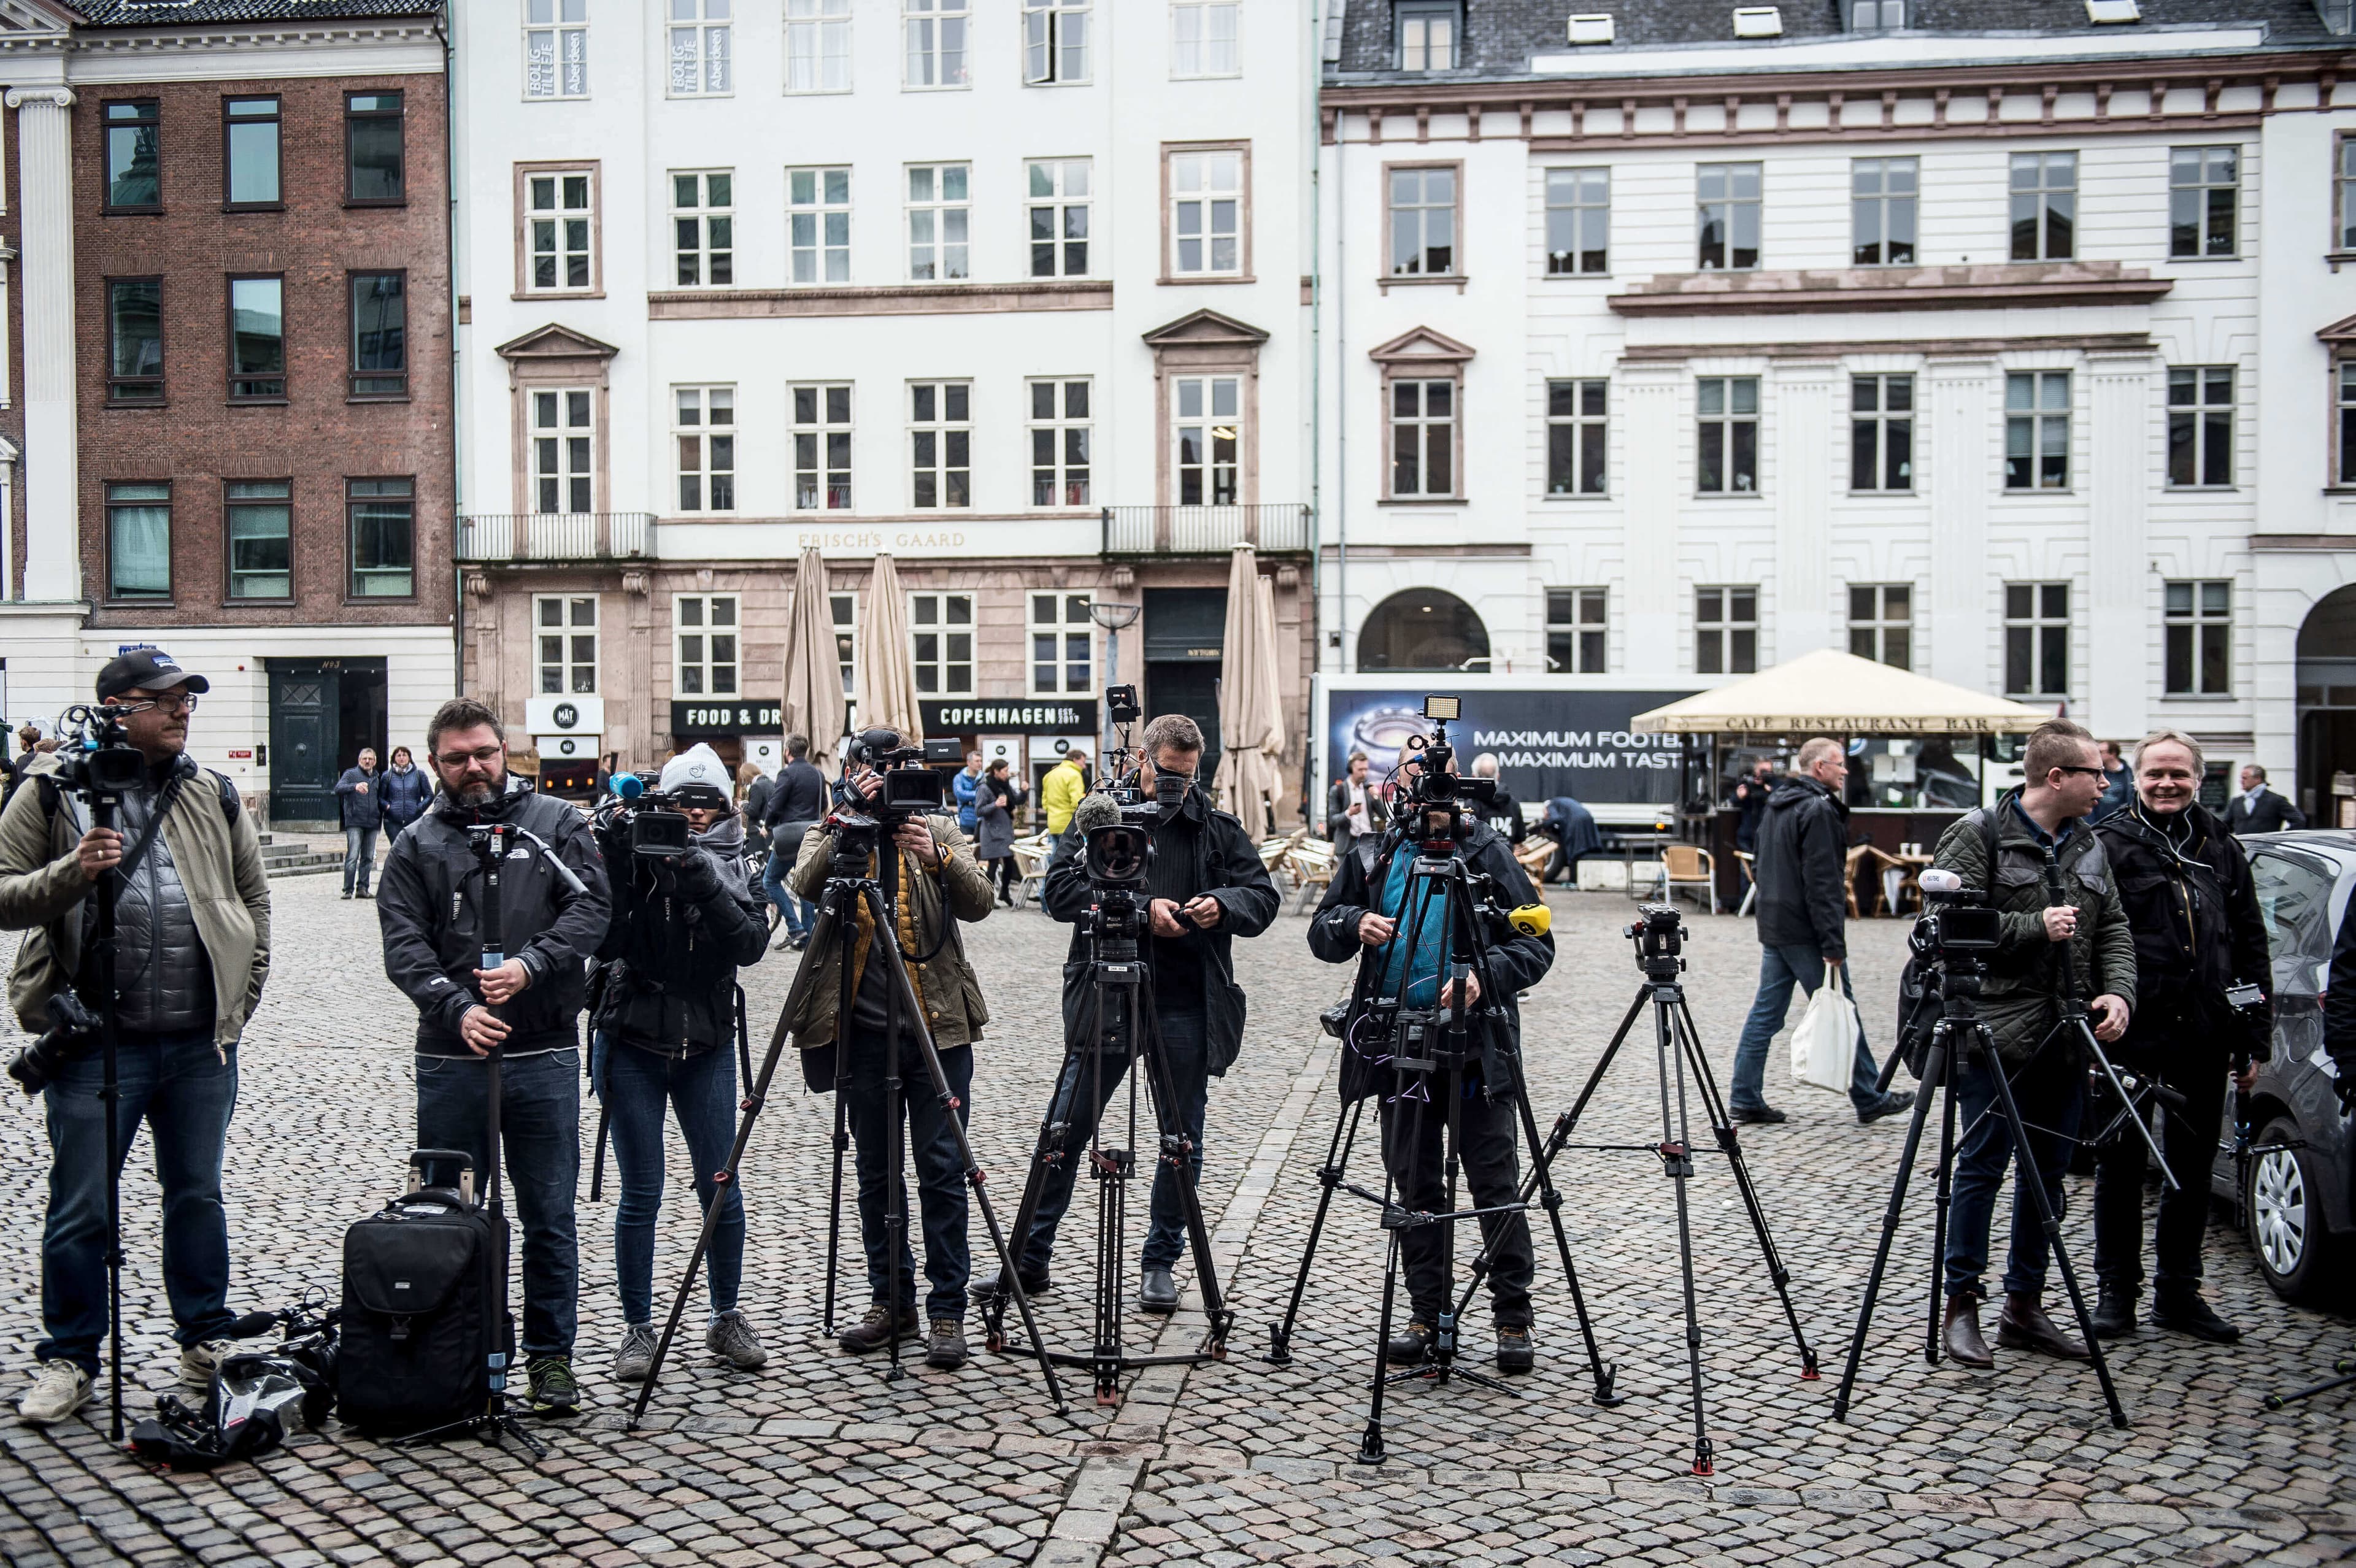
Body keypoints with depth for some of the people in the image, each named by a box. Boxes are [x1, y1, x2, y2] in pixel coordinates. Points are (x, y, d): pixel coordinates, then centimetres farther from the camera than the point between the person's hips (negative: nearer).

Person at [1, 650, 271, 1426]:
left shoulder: (215, 795, 8)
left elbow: (254, 897, 15)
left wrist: (239, 1000, 9)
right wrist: (74, 871, -20)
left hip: (201, 1044, 3)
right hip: (96, 1042, -3)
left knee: (198, 1197, 14)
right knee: (80, 1209, 4)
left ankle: (206, 1339, 28)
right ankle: (69, 1359, 20)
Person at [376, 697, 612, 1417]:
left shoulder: (557, 823, 6)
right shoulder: (416, 845, 7)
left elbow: (592, 907, -5)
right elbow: (403, 946, -2)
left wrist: (530, 965, -20)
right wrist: (456, 1006, -19)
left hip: (544, 1055, -1)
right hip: (449, 1058, 1)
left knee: (550, 1218, 5)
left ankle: (550, 1356, 17)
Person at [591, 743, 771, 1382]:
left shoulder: (735, 867, 2)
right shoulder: (635, 855, -4)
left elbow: (751, 944, -14)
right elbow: (604, 939, -15)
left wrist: (701, 876, -24)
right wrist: (613, 857, -25)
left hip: (707, 1046, 2)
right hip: (632, 1046, -2)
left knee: (721, 1189, 5)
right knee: (641, 1196, 1)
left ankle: (726, 1319, 22)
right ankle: (638, 1329, 15)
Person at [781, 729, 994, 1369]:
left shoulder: (939, 829, 6)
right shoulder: (829, 833, 7)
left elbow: (978, 903, -10)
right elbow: (806, 884, -15)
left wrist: (936, 856, -26)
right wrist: (848, 821, -26)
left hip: (937, 1027, -1)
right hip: (863, 1031, 1)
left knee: (941, 1170, -1)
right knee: (875, 1172, 10)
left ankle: (946, 1310, 7)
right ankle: (890, 1302, 22)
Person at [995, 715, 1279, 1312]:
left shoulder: (1217, 827, 5)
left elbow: (1263, 898, 5)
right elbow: (1060, 890, -8)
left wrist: (1224, 904, -17)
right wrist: (1139, 909, -19)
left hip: (1186, 1009, 1)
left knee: (1182, 1140, 8)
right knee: (1065, 1128, 4)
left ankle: (1161, 1262, 23)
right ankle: (1029, 1255, 17)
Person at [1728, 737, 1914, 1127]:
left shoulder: (1776, 803, 15)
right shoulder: (1819, 809, -15)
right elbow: (1822, 882, -20)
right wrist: (1833, 944, -20)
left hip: (1773, 929, 9)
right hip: (1806, 933, -9)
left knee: (1765, 1013, 8)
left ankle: (1745, 1098, 8)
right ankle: (1869, 1098, 12)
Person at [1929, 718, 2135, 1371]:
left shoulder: (2089, 846, 14)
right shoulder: (1977, 834, -7)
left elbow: (2113, 929, 15)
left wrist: (2117, 992, -2)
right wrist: (2034, 927, -18)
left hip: (2065, 1037, 7)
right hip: (1994, 1032, -7)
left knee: (2048, 1173, 11)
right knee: (1982, 1168, -2)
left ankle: (2024, 1306, 21)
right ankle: (1962, 1305, 7)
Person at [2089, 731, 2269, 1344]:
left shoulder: (2221, 849, 10)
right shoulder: (2109, 846, -4)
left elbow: (2252, 949, 12)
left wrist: (2254, 1037, 7)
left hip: (2203, 1037, 4)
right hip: (2131, 1033, -4)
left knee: (2193, 1166, 12)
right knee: (2121, 1165, 6)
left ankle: (2179, 1291, 24)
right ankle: (2118, 1290, 17)